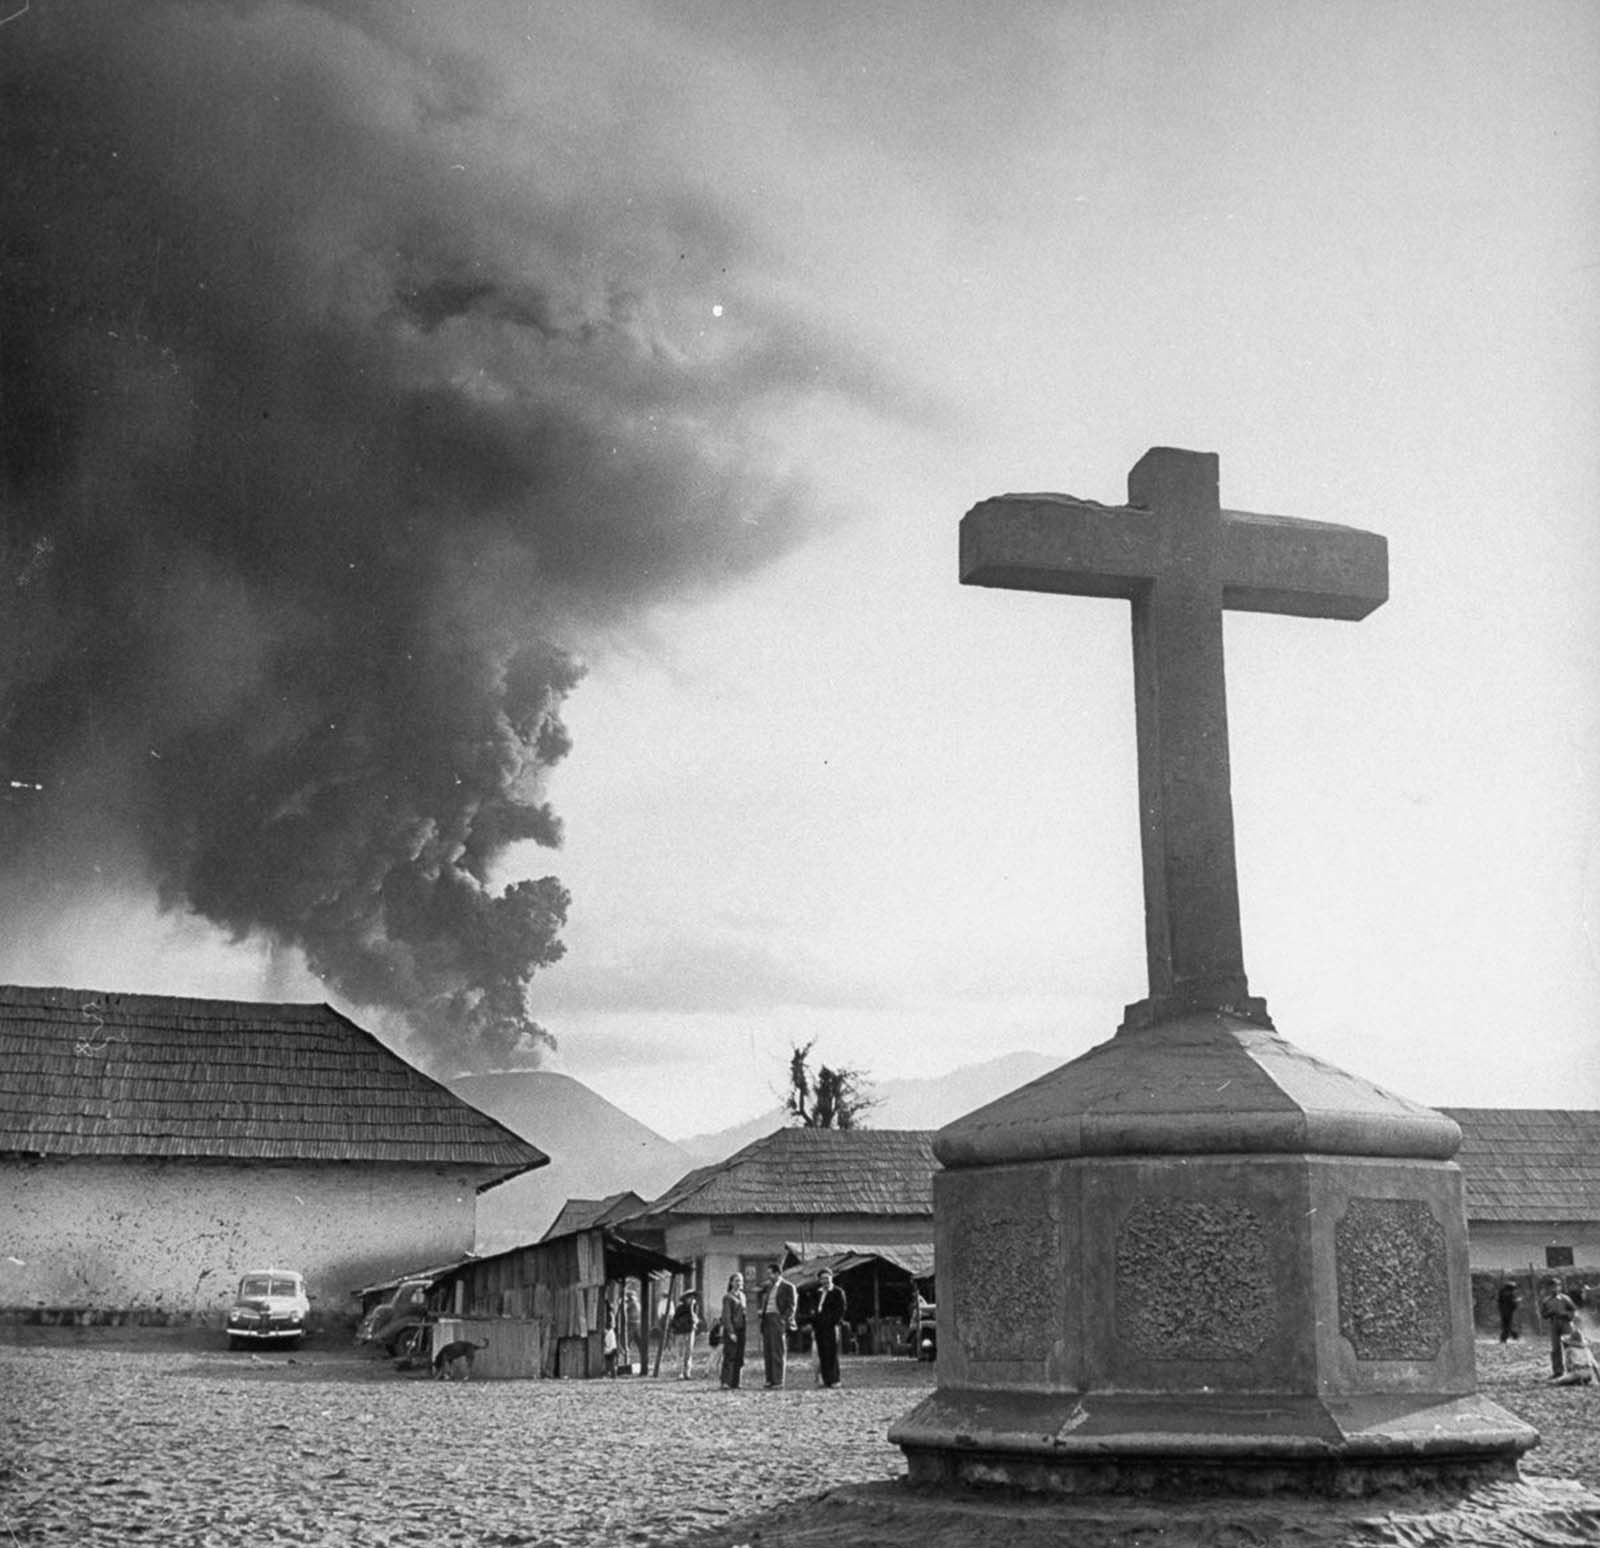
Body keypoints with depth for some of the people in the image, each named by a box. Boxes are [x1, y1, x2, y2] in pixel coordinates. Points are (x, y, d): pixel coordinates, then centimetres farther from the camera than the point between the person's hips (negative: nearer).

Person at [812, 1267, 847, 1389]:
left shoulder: (838, 1292, 1)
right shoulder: (818, 1292, 18)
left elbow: (841, 1309, -4)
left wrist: (837, 1324, -13)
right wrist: (813, 1327, 14)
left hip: (831, 1327, -5)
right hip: (819, 1327, 5)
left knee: (832, 1354, -6)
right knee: (822, 1355, 3)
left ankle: (834, 1380, -3)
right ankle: (826, 1380, 5)